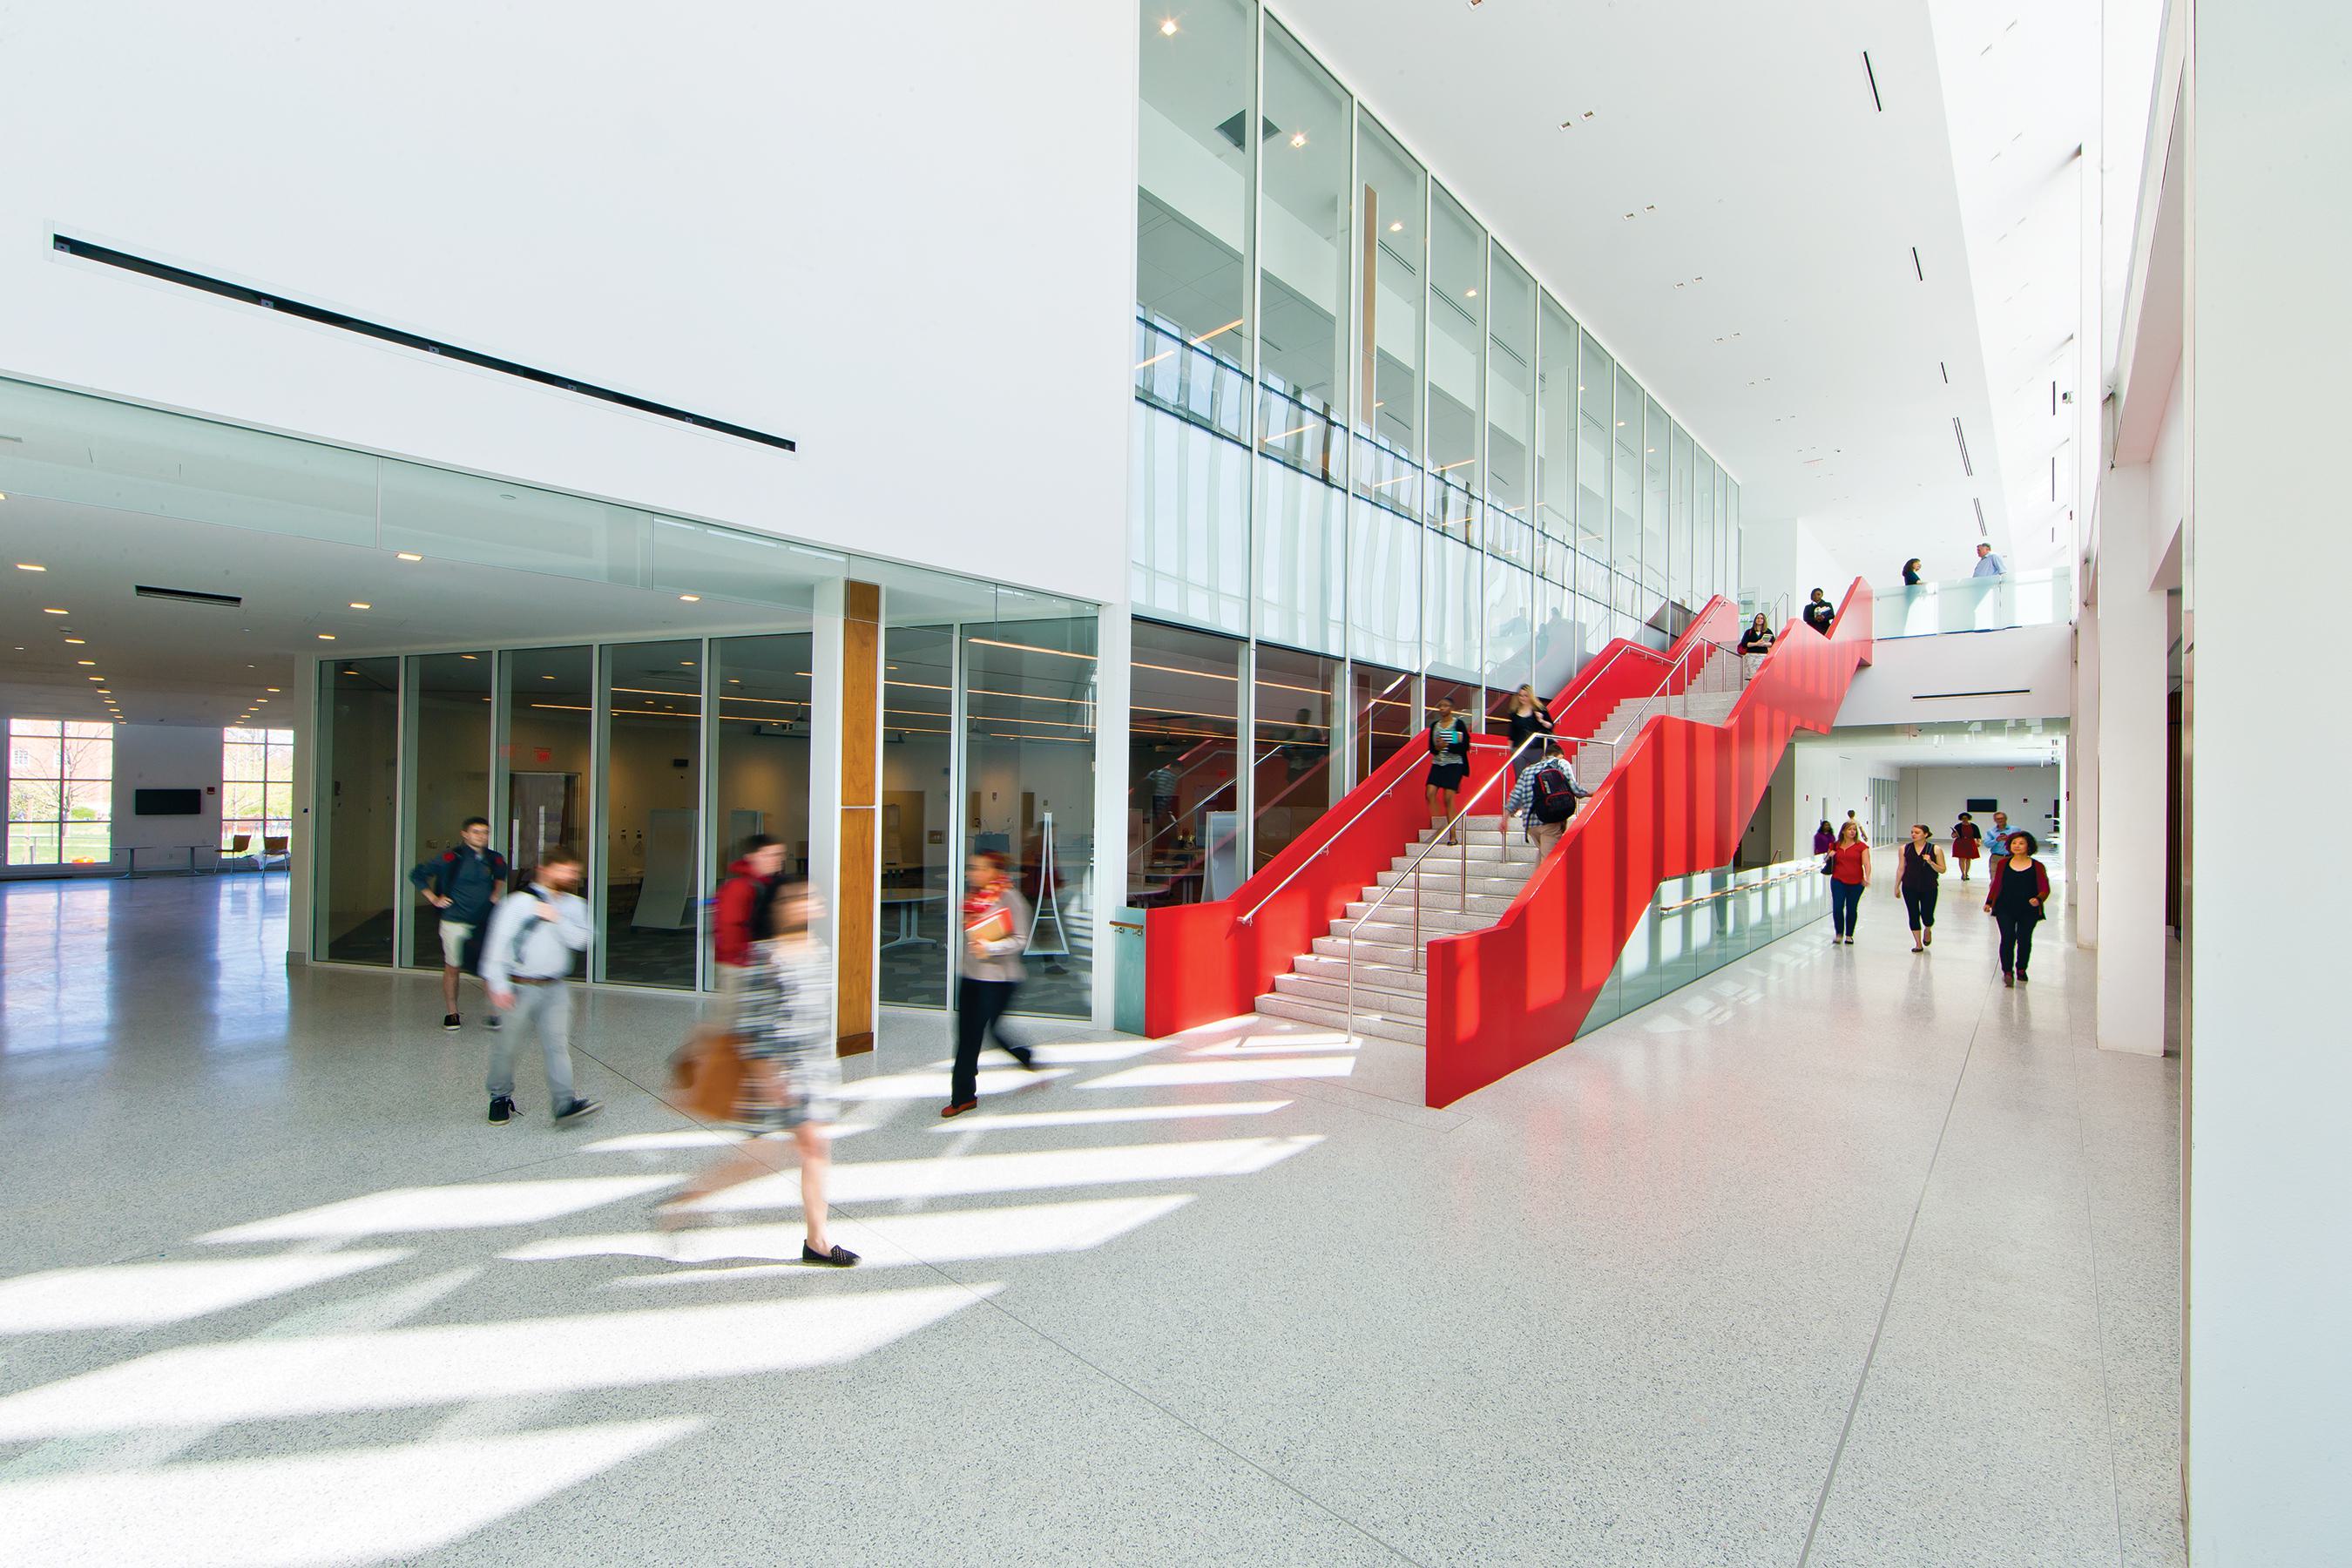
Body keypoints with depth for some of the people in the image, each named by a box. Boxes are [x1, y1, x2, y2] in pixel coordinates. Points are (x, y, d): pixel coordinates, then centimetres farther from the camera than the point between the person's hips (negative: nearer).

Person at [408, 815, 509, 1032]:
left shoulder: (494, 859, 4)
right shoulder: (452, 858, -9)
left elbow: (501, 875, 29)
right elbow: (417, 875, -1)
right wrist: (434, 899, -3)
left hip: (485, 922, 3)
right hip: (455, 922, -3)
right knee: (452, 968, 5)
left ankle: (494, 1014, 8)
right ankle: (451, 1014, 19)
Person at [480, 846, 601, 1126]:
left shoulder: (573, 904, 6)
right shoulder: (518, 903, -7)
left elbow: (582, 940, -5)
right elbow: (498, 943, -9)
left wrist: (557, 919, -16)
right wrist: (498, 985, -13)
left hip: (555, 988, 3)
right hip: (519, 987, -3)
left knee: (558, 1043, -4)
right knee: (506, 1044, 9)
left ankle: (564, 1103, -6)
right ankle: (501, 1098, 30)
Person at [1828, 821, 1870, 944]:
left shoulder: (1861, 846, 0)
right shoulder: (1836, 846, 8)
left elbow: (1866, 863, -7)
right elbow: (1828, 861, 22)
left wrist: (1867, 877, -22)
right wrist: (1830, 856, -1)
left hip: (1856, 883, -1)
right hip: (1838, 881, 1)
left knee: (1852, 909, 6)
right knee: (1837, 907, -7)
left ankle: (1849, 935, 20)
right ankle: (1838, 934, 9)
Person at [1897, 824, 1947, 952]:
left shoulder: (1935, 849, -4)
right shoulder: (1905, 849, 2)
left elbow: (1942, 870, -3)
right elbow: (1901, 868, 8)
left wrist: (1930, 862, -20)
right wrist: (1897, 886, 9)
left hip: (1929, 888, -1)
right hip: (1909, 888, 1)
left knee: (1927, 916, 3)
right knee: (1914, 916, 3)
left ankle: (1927, 931, 39)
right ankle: (1918, 944, 15)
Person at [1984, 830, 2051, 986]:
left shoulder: (2037, 867, 1)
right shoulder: (2002, 863, 6)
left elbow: (2045, 889, -3)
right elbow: (1996, 885, 12)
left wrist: (2038, 899, -23)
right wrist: (1989, 902, 5)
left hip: (2028, 912, 0)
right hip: (2005, 910, 0)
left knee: (2024, 940, 4)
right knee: (2007, 938, -10)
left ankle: (2021, 969, 25)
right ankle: (2008, 971, -5)